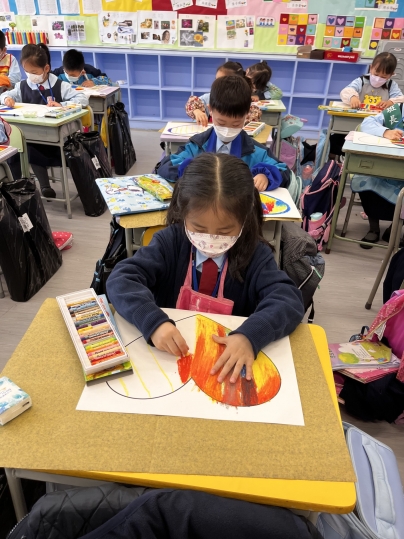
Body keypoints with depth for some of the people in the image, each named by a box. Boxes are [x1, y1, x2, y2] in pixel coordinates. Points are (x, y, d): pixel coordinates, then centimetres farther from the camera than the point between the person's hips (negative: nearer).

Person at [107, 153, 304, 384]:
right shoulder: (170, 242, -6)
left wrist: (250, 336, -33)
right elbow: (121, 280, -14)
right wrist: (153, 321, -30)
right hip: (170, 357, 1)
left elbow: (289, 299, -17)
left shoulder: (255, 254, -6)